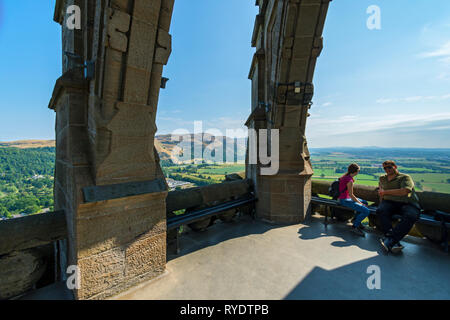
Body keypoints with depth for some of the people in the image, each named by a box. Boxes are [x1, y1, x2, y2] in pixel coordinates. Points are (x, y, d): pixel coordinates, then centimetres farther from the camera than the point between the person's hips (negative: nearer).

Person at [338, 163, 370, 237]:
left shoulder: (345, 176, 5)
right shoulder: (350, 181, -23)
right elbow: (351, 195, -19)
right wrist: (360, 203, -7)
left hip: (347, 198, 11)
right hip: (345, 200, -11)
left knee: (365, 203, 26)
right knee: (366, 211, -18)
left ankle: (356, 220, 29)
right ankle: (354, 226, -2)